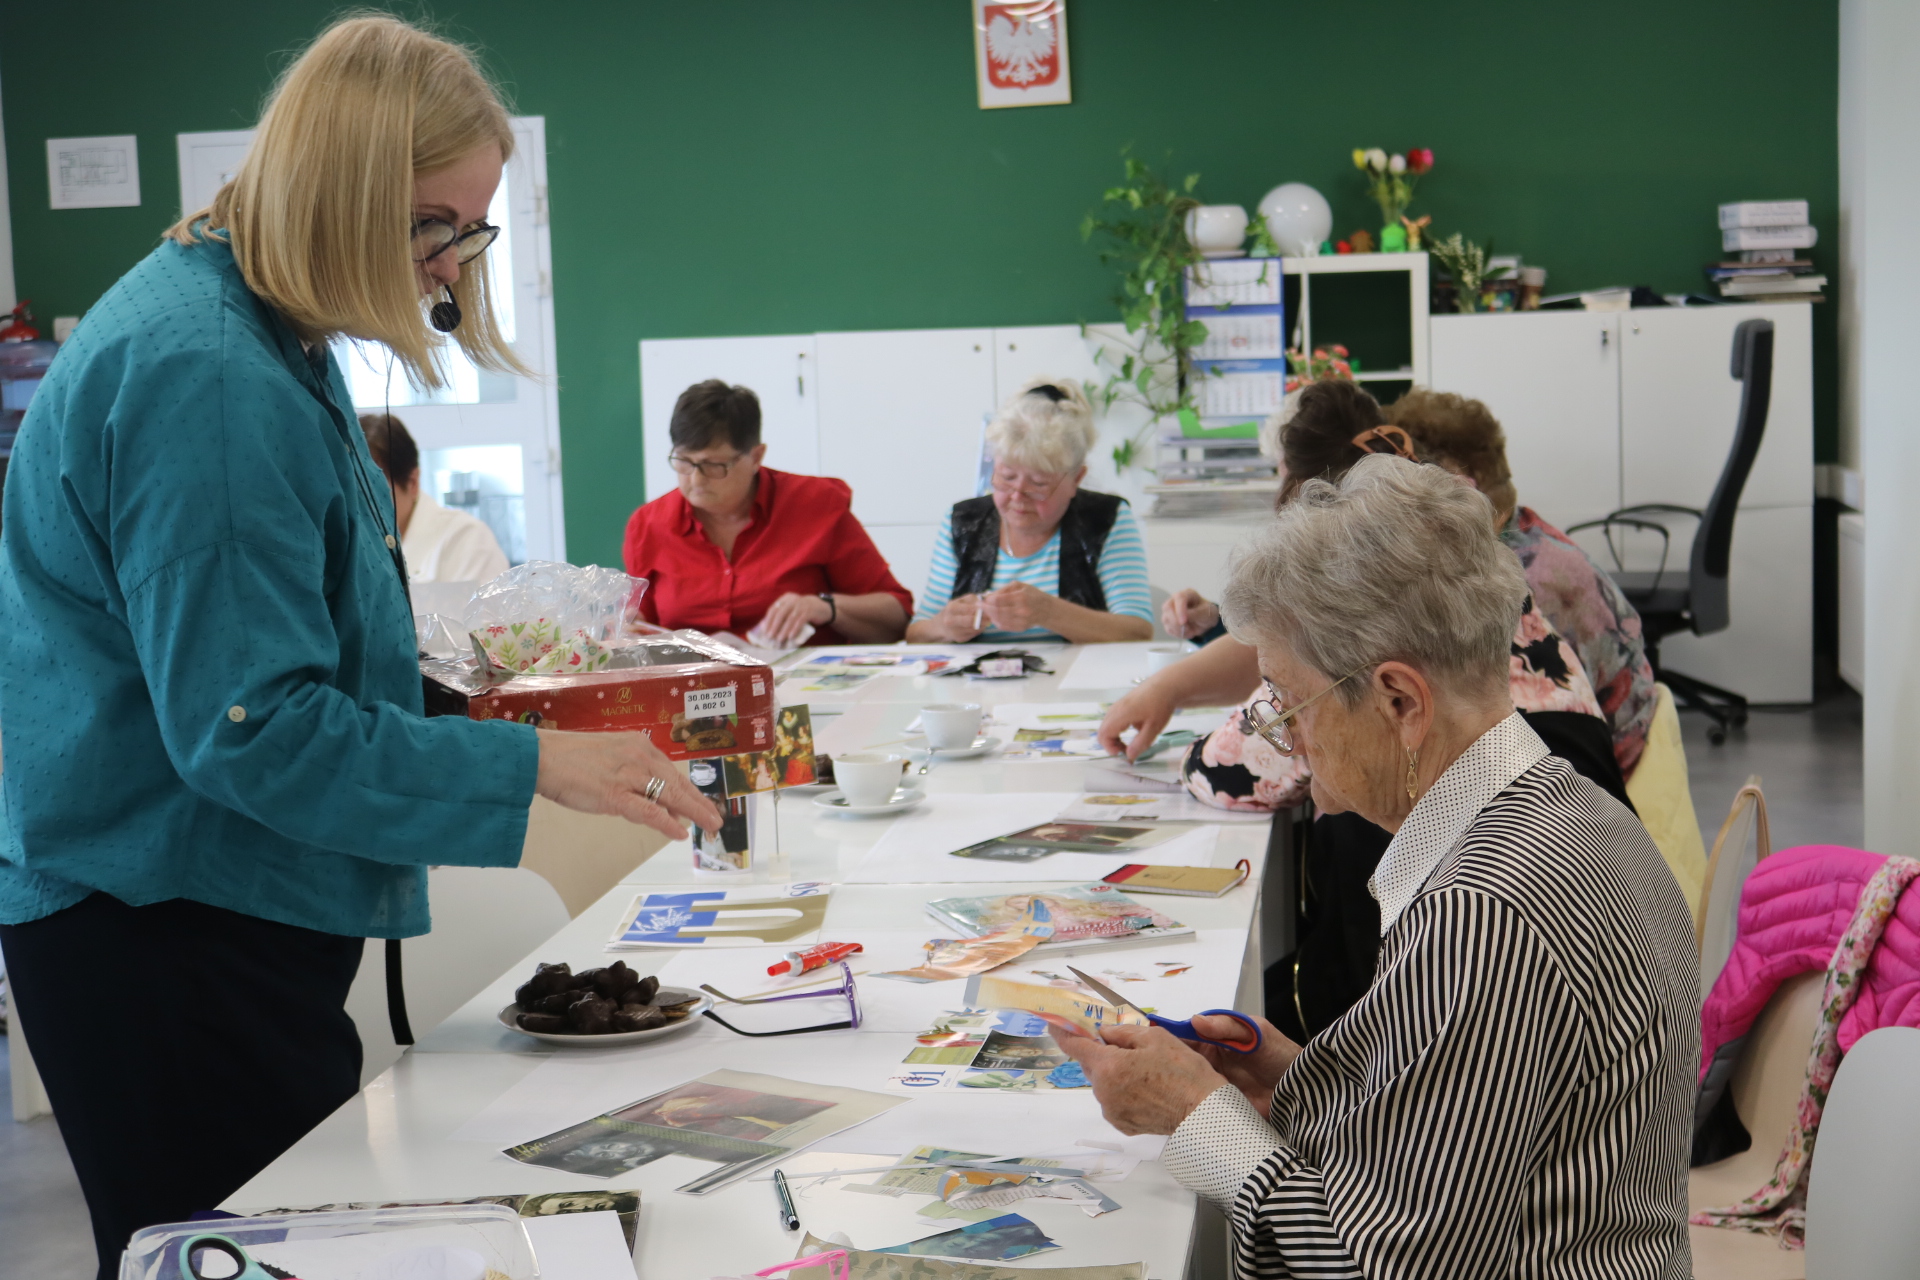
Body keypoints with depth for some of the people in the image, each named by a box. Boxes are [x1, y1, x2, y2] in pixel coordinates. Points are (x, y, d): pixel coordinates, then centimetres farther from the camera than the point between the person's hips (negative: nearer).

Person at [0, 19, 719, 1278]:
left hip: (235, 906, 10)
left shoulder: (260, 338, 11)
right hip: (164, 932, -10)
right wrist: (535, 764, -22)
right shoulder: (207, 381, -22)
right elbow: (250, 729, -24)